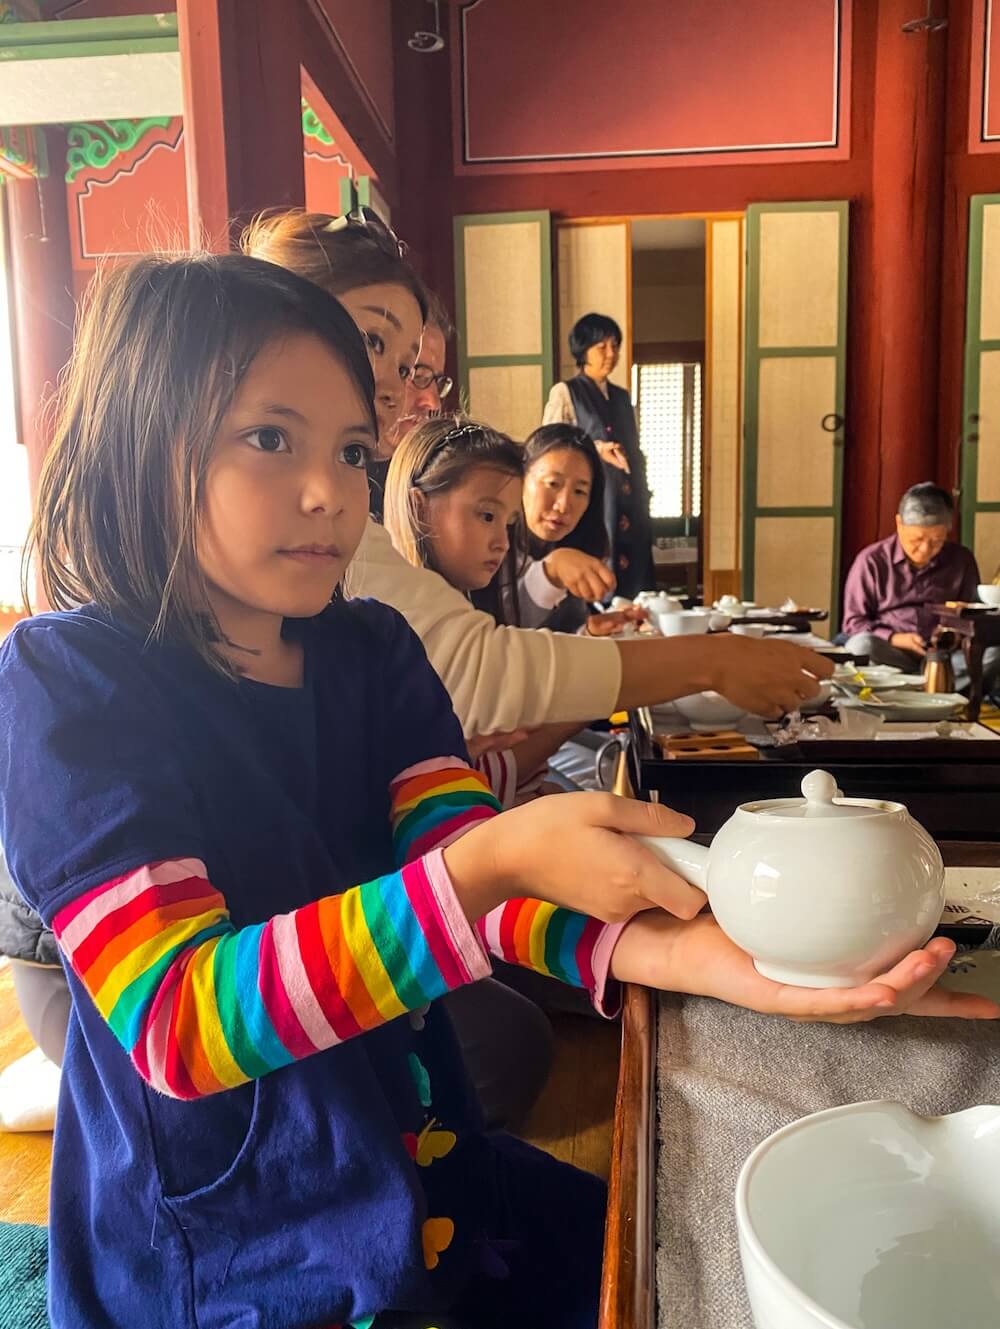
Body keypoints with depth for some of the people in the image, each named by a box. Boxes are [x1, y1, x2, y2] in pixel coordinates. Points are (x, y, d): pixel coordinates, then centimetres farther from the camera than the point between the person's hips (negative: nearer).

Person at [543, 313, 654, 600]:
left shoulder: (622, 397, 19)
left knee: (632, 581, 1)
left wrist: (643, 499, 12)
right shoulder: (565, 393, 1)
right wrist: (595, 449, -19)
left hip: (629, 507, 6)